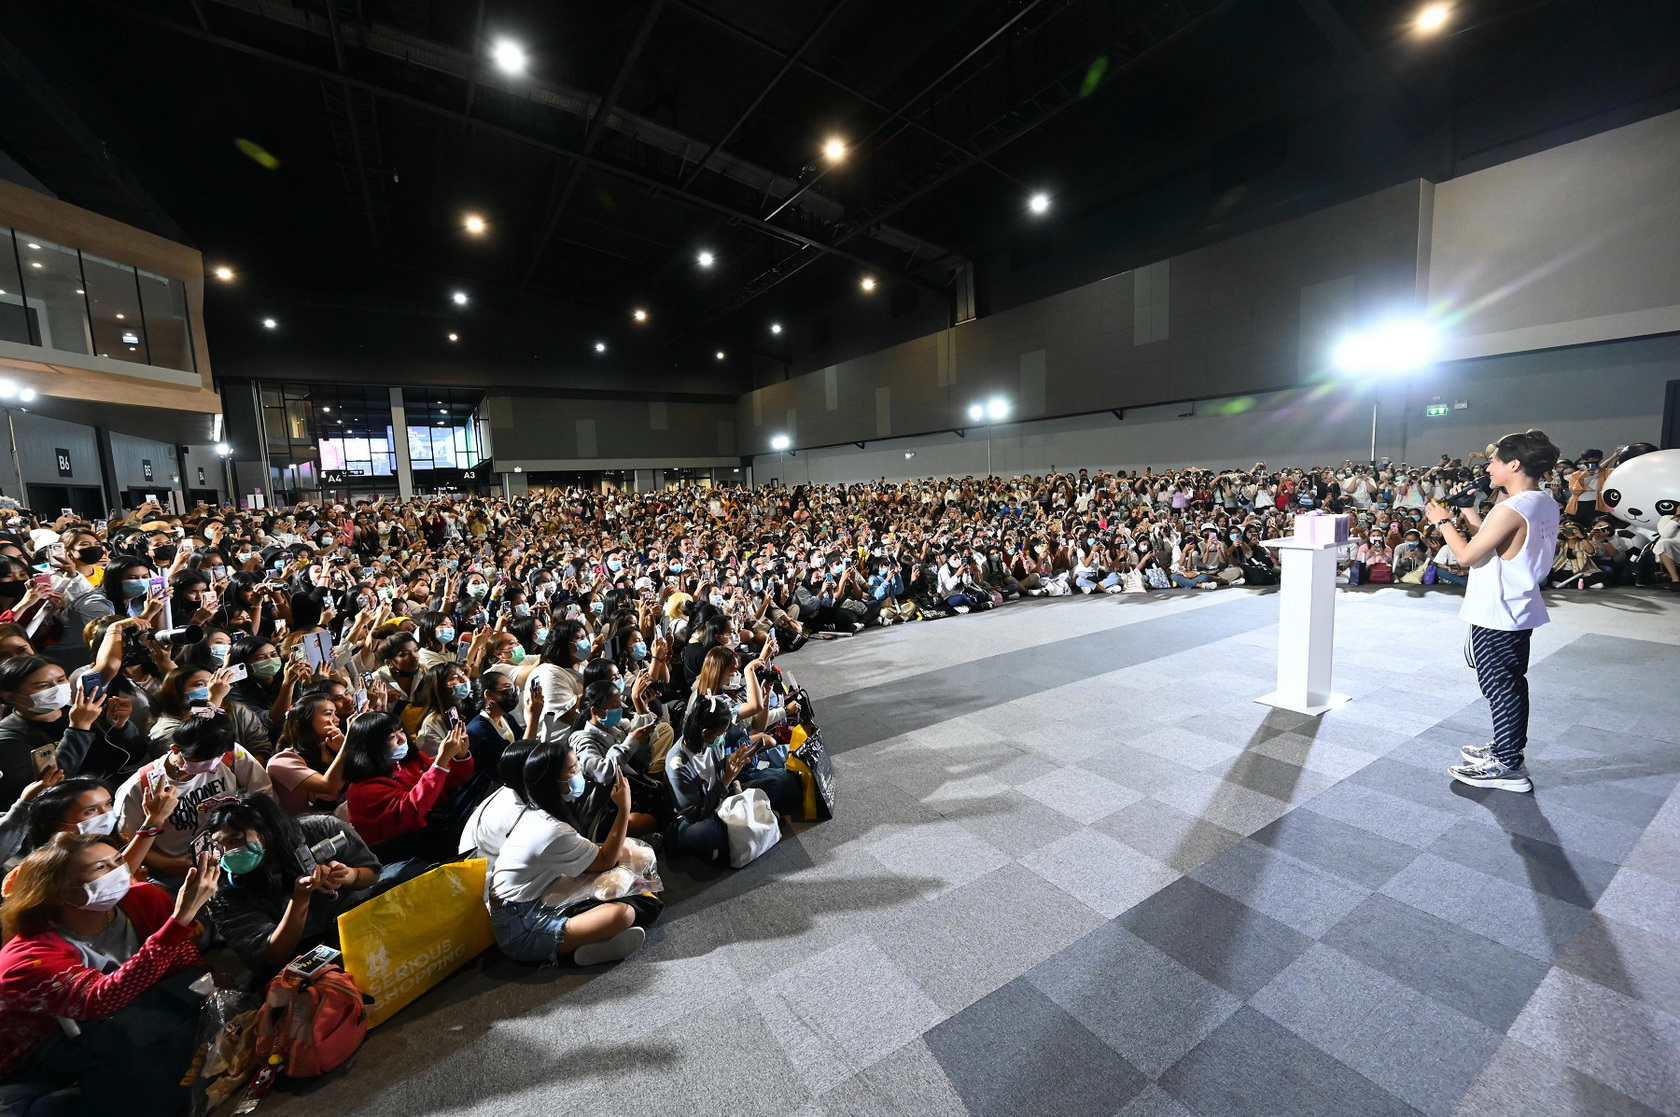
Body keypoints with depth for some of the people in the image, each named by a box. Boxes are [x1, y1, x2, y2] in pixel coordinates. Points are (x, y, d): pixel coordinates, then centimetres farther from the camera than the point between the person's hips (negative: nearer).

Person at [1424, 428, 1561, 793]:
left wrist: (1443, 521, -7)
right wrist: (1470, 516, 12)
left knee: (1500, 688, 0)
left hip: (1496, 615, -9)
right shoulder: (1545, 504, 7)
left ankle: (1508, 767, 10)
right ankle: (1507, 748, 32)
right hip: (1519, 611, 9)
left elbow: (1467, 556, -20)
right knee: (1511, 684, 19)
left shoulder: (1510, 510, -23)